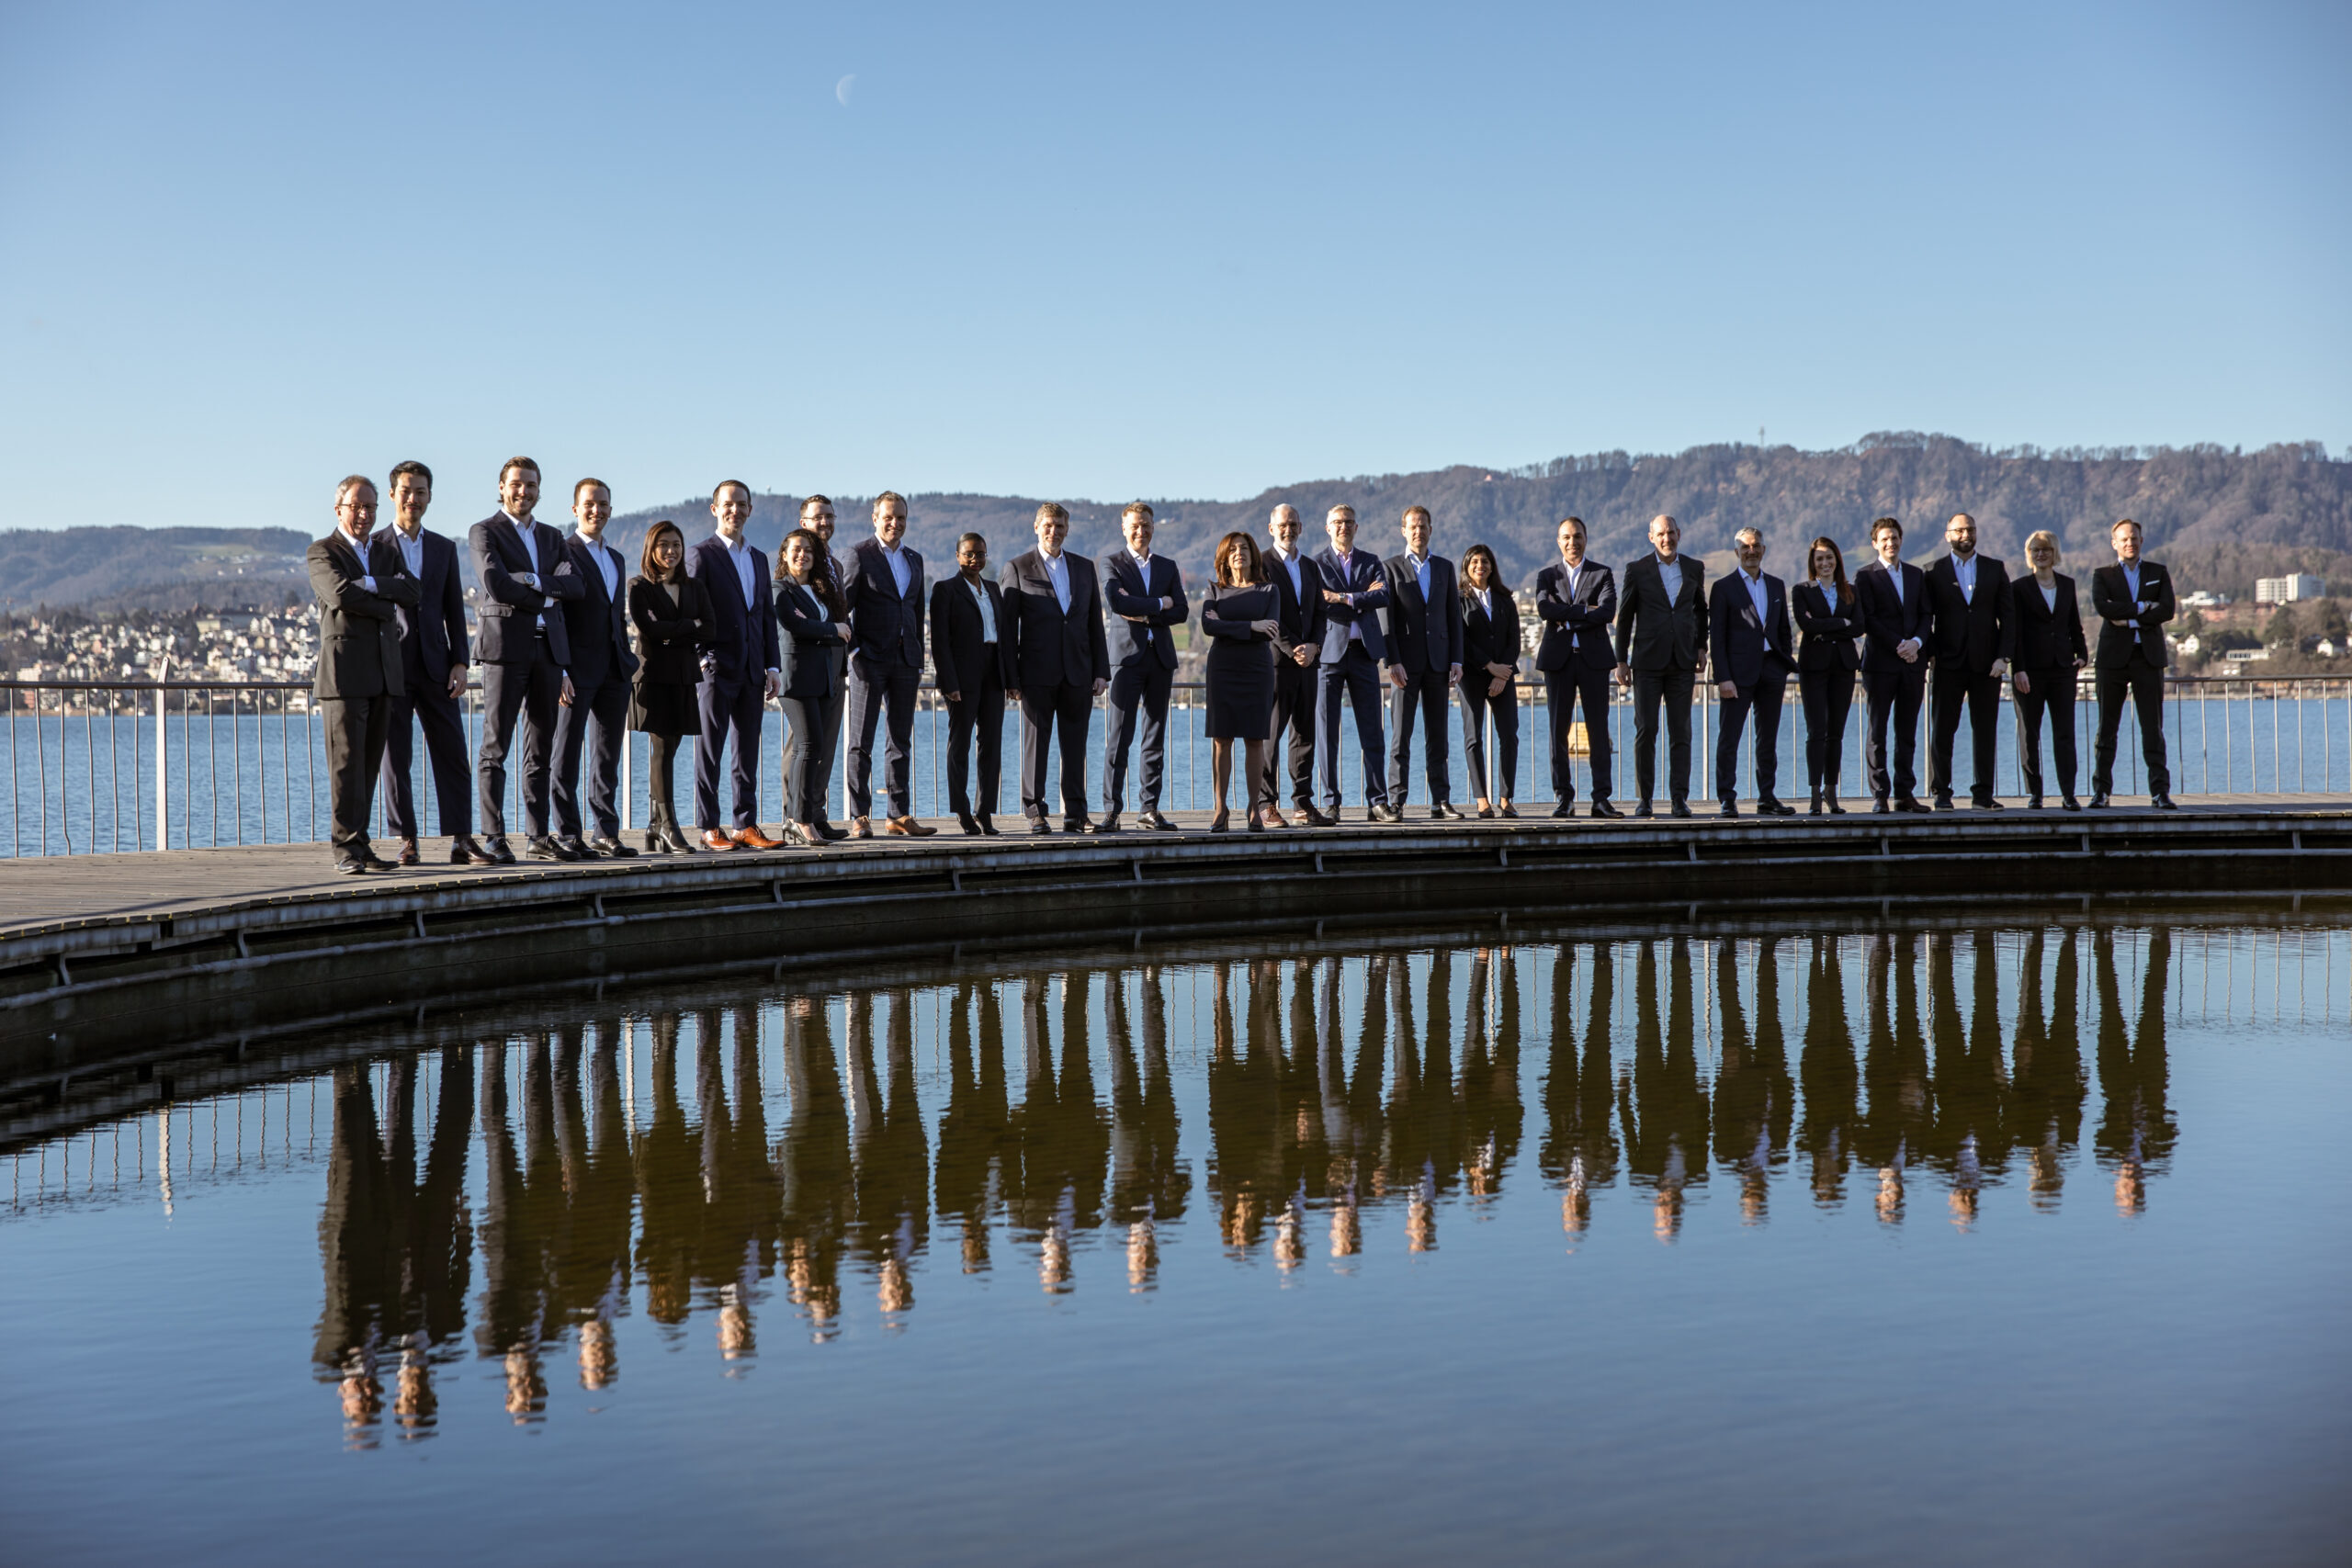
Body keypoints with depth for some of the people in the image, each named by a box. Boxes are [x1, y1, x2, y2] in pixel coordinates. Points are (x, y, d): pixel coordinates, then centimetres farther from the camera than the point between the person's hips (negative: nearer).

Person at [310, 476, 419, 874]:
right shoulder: (322, 552, 2)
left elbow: (414, 595, 6)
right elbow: (341, 594, -17)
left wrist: (373, 585, -8)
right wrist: (386, 608, -8)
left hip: (383, 673, 6)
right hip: (344, 672, -6)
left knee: (369, 764, 6)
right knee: (347, 762, -9)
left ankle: (359, 843, 10)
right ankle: (345, 848, -8)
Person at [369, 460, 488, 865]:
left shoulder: (444, 549, 14)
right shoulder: (373, 546, 3)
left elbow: (454, 609, 13)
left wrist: (460, 661, 2)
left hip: (434, 666, 3)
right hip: (390, 666, -3)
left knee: (453, 753, -1)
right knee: (395, 756, 0)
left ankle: (461, 840, 0)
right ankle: (406, 841, 5)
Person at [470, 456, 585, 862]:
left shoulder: (552, 537, 19)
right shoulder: (484, 532, 2)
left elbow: (576, 585, 4)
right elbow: (496, 584, -13)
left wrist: (534, 580, -10)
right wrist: (545, 598, -6)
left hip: (548, 647, 6)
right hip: (505, 645, -6)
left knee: (542, 750, 7)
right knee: (495, 747, -5)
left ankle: (538, 836, 11)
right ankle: (493, 838, -5)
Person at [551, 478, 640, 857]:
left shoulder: (616, 560, 19)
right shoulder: (561, 552, -4)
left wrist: (628, 666, 14)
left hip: (614, 670, 7)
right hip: (577, 669, -7)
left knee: (608, 758, 9)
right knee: (567, 755, -1)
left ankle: (607, 832, 14)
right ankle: (567, 834, 2)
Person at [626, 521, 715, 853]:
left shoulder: (695, 587, 15)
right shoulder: (639, 587, 1)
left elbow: (710, 628, 2)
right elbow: (648, 629, -13)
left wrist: (672, 633, -9)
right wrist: (691, 625, -6)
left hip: (685, 676, 4)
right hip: (654, 674, -4)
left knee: (668, 748, 4)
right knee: (661, 749, -8)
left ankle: (656, 825, 9)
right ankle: (668, 825, -7)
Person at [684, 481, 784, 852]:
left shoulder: (759, 559, 17)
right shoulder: (701, 555, -2)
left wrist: (773, 666, 10)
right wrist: (704, 659, -15)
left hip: (752, 672, 6)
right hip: (715, 669, -6)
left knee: (748, 753, 7)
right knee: (709, 752, -1)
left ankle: (747, 826, 10)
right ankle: (709, 828, 2)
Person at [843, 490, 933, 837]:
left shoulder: (915, 558, 14)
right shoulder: (861, 555, -4)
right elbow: (841, 605, -6)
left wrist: (919, 661, 14)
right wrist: (854, 649, -14)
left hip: (904, 660, 6)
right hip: (869, 660, -6)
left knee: (901, 741, 7)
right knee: (862, 742, -2)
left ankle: (899, 816, 11)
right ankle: (860, 817, -1)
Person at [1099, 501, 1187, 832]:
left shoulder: (1168, 567, 15)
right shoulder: (1112, 563, 4)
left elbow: (1182, 612, 4)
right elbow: (1116, 601, -14)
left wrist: (1145, 616, -10)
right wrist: (1159, 603, -8)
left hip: (1161, 656, 4)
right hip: (1128, 655, -4)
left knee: (1156, 737, 5)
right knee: (1119, 737, -8)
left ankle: (1149, 808, 10)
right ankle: (1112, 811, -8)